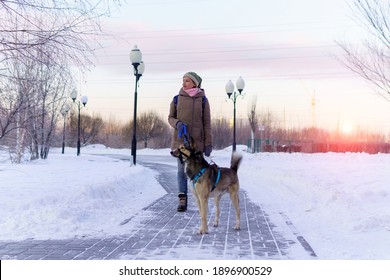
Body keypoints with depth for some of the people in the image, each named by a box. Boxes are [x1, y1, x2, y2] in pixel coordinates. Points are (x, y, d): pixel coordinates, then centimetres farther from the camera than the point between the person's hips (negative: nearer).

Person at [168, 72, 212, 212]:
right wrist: (177, 123, -12)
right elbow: (170, 117, 11)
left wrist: (208, 143, -3)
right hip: (180, 139, 1)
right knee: (182, 169, 0)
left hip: (197, 141, -1)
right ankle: (182, 200, 3)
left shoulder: (202, 100, 2)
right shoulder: (177, 99, 5)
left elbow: (207, 122, 1)